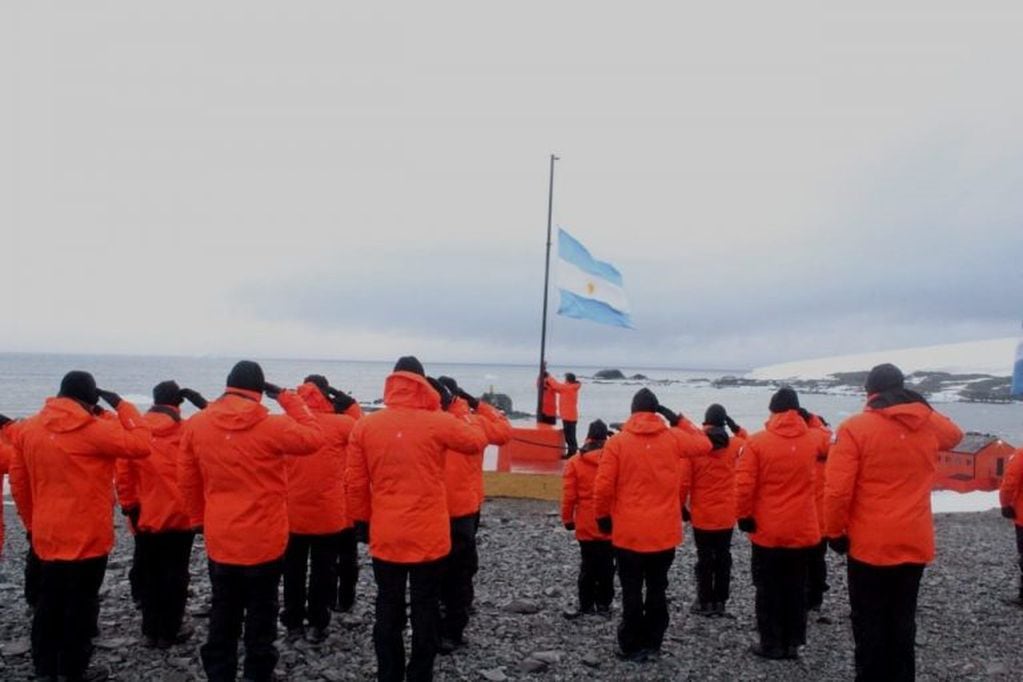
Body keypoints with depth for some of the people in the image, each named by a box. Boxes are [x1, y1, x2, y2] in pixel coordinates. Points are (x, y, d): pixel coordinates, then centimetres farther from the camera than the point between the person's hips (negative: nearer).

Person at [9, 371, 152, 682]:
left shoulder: (28, 428, 4)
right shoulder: (93, 429, -17)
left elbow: (18, 482, 9)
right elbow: (141, 444, -18)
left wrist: (32, 523, 19)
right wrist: (122, 405, -9)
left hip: (47, 536, 7)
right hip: (86, 537, -6)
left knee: (49, 604, 17)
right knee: (80, 605, 6)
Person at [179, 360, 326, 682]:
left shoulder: (196, 425, -3)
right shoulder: (272, 425, -17)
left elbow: (187, 481, 4)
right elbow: (315, 438, -3)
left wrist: (200, 519, 17)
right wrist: (287, 398, -1)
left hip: (220, 541, 4)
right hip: (264, 542, -3)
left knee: (223, 617, 18)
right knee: (261, 617, 12)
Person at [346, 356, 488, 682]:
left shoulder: (364, 426, -2)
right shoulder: (438, 422, -9)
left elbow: (355, 482, 2)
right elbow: (477, 440, 7)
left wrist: (362, 519, 15)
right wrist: (455, 413, 18)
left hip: (385, 537, 2)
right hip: (428, 536, -2)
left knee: (388, 609, 14)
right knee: (425, 609, 10)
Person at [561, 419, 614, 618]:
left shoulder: (575, 462, -5)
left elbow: (569, 495, -5)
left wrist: (567, 518, 7)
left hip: (586, 525, 0)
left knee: (588, 565, 8)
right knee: (606, 565, 10)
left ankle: (586, 604, 10)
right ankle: (603, 603, 14)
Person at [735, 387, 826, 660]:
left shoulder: (757, 442, -12)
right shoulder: (813, 440, 0)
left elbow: (744, 485, -14)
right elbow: (825, 441, 26)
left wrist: (744, 516, -2)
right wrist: (809, 421, 26)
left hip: (767, 531, -3)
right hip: (802, 531, 3)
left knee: (768, 590, 8)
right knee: (796, 589, 14)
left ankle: (771, 644, 13)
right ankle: (792, 643, 20)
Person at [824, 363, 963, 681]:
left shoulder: (855, 428, -13)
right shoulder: (931, 424, 3)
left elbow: (837, 490, -16)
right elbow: (954, 434, 30)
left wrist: (835, 532, -4)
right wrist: (923, 409, 20)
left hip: (870, 546, -5)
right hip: (916, 544, 5)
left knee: (869, 623, 6)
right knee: (903, 620, 17)